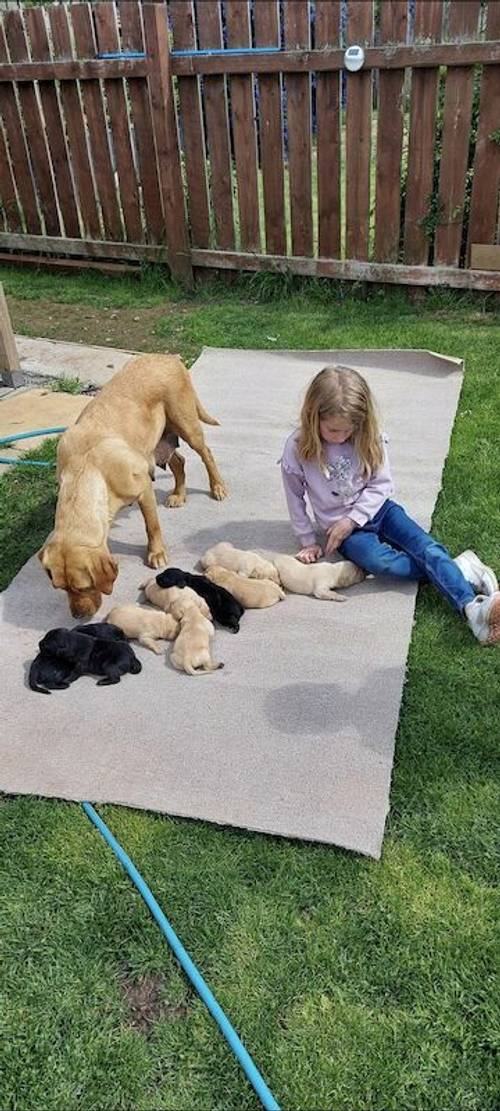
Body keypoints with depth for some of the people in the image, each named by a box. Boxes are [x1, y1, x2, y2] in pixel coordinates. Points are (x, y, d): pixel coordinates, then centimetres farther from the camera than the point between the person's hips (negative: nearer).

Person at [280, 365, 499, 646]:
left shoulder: (368, 438, -8)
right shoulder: (297, 449, -13)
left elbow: (381, 484, -3)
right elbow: (295, 498, -1)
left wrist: (352, 519, -13)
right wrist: (308, 541, 0)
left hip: (376, 508, 2)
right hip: (341, 527, -2)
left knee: (428, 548, -24)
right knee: (378, 561, -33)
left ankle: (473, 608, -36)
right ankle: (458, 570, -24)